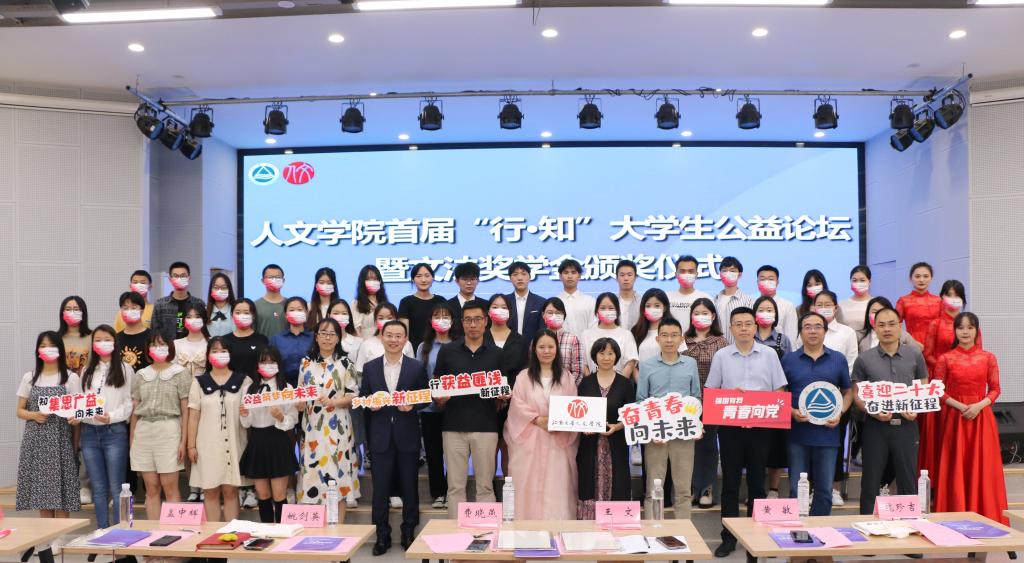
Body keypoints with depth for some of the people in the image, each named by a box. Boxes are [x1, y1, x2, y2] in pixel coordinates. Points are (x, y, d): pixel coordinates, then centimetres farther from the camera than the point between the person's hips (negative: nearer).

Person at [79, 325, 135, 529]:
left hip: (114, 432, -4)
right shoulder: (87, 371, 16)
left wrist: (112, 416, -17)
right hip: (89, 433, 4)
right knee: (99, 489, 10)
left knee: (116, 488, -2)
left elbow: (130, 403, -3)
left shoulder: (125, 369, 3)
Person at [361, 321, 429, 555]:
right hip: (381, 436, 1)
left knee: (409, 486, 8)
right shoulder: (369, 367, 5)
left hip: (407, 436, -1)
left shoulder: (417, 367, 2)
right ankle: (382, 535, 17)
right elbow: (362, 399, 8)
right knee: (380, 487, 5)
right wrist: (370, 404, -14)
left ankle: (409, 533, 22)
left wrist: (412, 405, -15)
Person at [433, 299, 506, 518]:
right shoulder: (447, 351, 5)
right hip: (454, 427, 0)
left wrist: (503, 399, -9)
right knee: (456, 486, 5)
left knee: (485, 485, 5)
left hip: (486, 427, 0)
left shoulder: (497, 354, 7)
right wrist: (439, 400, -12)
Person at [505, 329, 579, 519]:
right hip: (530, 441, 0)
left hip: (558, 442, 1)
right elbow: (518, 406, -2)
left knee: (556, 487, -2)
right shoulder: (524, 377, 5)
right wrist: (539, 420, -14)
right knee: (530, 486, -1)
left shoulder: (566, 377, 9)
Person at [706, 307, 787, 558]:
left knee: (757, 482, 8)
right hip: (729, 426, 0)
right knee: (730, 482, 5)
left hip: (760, 426, 0)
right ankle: (729, 537, 14)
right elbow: (710, 393, 5)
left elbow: (779, 391, 4)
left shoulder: (769, 354, 2)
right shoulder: (721, 356, 2)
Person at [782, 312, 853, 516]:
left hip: (828, 433, 1)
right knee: (796, 489, 5)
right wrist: (792, 412, -11)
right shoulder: (788, 360, 3)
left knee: (824, 490, 8)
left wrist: (840, 413, -6)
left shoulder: (838, 360, 6)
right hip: (798, 433, -1)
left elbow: (848, 392, 12)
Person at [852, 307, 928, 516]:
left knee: (908, 481, 9)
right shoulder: (864, 360, 2)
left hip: (906, 426, 1)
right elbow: (857, 394, 3)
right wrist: (873, 411, -14)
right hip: (875, 426, -1)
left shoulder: (915, 355, 6)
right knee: (870, 482, 6)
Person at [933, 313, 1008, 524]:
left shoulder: (988, 358, 4)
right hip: (954, 418, -1)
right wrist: (960, 406, -12)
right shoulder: (945, 359, 0)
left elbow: (995, 389, 4)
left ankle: (984, 516, 14)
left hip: (981, 417, 1)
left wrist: (979, 405, -12)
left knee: (982, 467, 3)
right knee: (956, 467, 1)